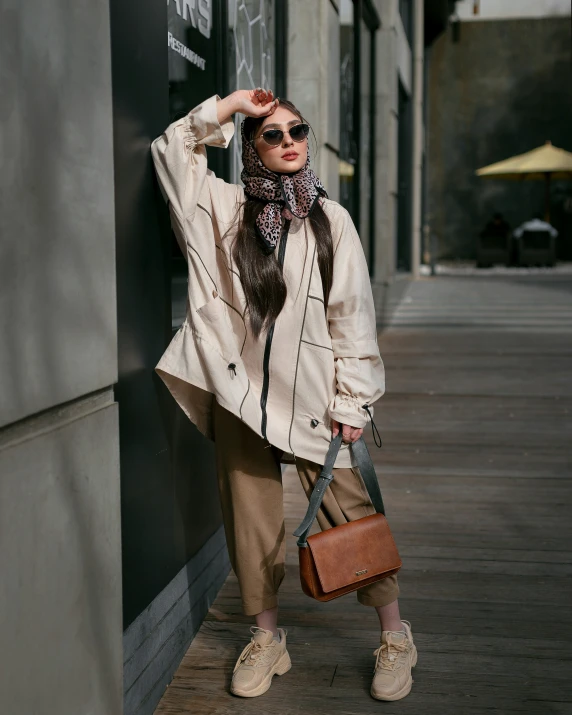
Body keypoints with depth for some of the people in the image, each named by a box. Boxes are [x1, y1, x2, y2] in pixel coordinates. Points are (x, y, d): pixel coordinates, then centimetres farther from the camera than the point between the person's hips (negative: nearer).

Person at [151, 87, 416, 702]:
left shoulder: (330, 219, 1)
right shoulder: (228, 208, 6)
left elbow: (352, 314, 0)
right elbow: (172, 150, 4)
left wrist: (353, 399, -4)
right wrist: (232, 103, 0)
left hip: (310, 392, -1)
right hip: (239, 389, 2)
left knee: (348, 511, 0)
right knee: (252, 514, 9)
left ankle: (394, 636, 18)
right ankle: (267, 636, 26)